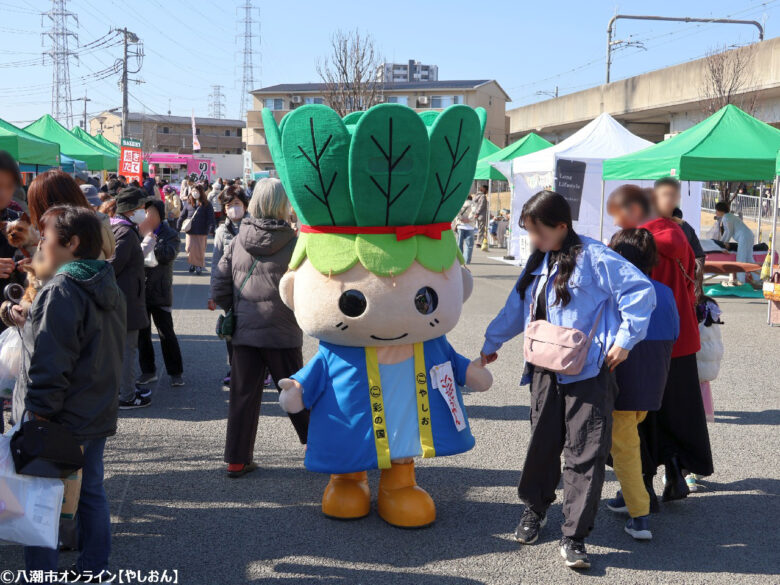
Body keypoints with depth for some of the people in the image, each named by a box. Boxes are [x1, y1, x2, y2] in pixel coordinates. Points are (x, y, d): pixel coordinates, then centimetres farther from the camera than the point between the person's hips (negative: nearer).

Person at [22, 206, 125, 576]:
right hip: (99, 415, 9)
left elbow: (50, 362, -21)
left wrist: (39, 412, -16)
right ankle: (94, 569, 27)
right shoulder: (109, 288, 9)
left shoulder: (60, 291, -19)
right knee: (91, 491, 17)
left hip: (63, 420, -9)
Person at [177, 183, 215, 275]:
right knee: (190, 249, 1)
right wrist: (179, 227, 4)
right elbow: (182, 216, 11)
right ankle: (192, 263, 22)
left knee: (200, 250, 3)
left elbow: (211, 218, -7)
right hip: (190, 232, 2)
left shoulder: (206, 205, -1)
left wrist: (211, 229, -18)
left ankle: (199, 266, 16)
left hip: (202, 233, -2)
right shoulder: (189, 204, 7)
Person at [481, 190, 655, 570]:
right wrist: (492, 343, 32)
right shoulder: (539, 262, 14)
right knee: (543, 442, 16)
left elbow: (640, 291, -12)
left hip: (588, 372, -6)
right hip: (545, 371, 7)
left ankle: (574, 537, 6)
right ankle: (535, 507, 38)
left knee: (585, 452, -2)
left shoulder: (593, 256, -10)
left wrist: (624, 340, -12)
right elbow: (517, 307, 25)